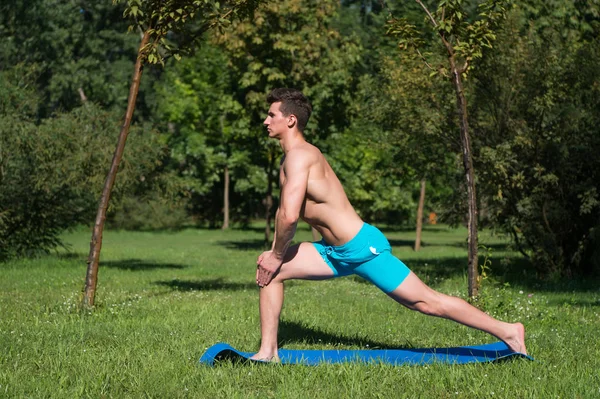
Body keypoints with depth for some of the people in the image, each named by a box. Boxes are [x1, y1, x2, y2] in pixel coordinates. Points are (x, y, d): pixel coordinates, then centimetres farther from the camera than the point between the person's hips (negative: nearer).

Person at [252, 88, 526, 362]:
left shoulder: (300, 155, -19)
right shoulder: (290, 157, 13)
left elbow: (289, 216, -29)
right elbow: (283, 209, 24)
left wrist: (277, 256, -14)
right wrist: (273, 252, 13)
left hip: (362, 247, -10)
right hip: (335, 252, 10)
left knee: (426, 302, -2)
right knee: (270, 270, 4)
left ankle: (507, 332, 8)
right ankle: (268, 352, 8)